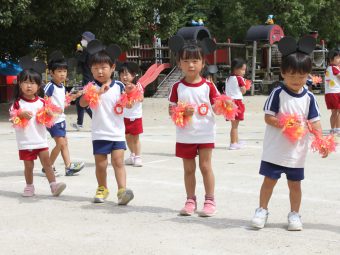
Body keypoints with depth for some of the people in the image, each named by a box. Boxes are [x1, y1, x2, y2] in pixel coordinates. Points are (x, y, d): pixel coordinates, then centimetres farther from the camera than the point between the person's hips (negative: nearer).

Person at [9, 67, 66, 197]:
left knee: (47, 163, -3)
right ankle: (29, 186, 22)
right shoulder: (18, 102, -4)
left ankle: (54, 185, -5)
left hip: (41, 140, 2)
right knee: (28, 165, 6)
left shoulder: (41, 102, 3)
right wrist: (21, 114, -30)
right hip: (25, 141, -1)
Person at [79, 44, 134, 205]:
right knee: (100, 164, 8)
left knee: (118, 161, -7)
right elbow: (82, 103, -17)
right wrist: (98, 92, -28)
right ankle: (102, 189, 27)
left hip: (117, 131, 0)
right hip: (99, 133, 1)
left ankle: (122, 190, -12)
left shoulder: (119, 86, 1)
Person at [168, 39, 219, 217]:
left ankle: (210, 200, 12)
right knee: (188, 169, 10)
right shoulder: (178, 87, -2)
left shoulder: (208, 86, -4)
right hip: (185, 135, 2)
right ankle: (190, 200, 21)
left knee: (205, 166, 2)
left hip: (205, 134, -2)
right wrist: (183, 111, -18)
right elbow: (171, 110, 0)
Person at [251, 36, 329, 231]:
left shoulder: (309, 97, 0)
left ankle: (294, 214, 23)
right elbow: (268, 118, -9)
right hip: (275, 148, -2)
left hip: (297, 150, 2)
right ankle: (262, 211, 18)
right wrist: (284, 124, -24)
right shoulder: (278, 93, -7)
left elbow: (315, 122, 1)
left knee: (295, 183, 11)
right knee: (269, 180, 5)